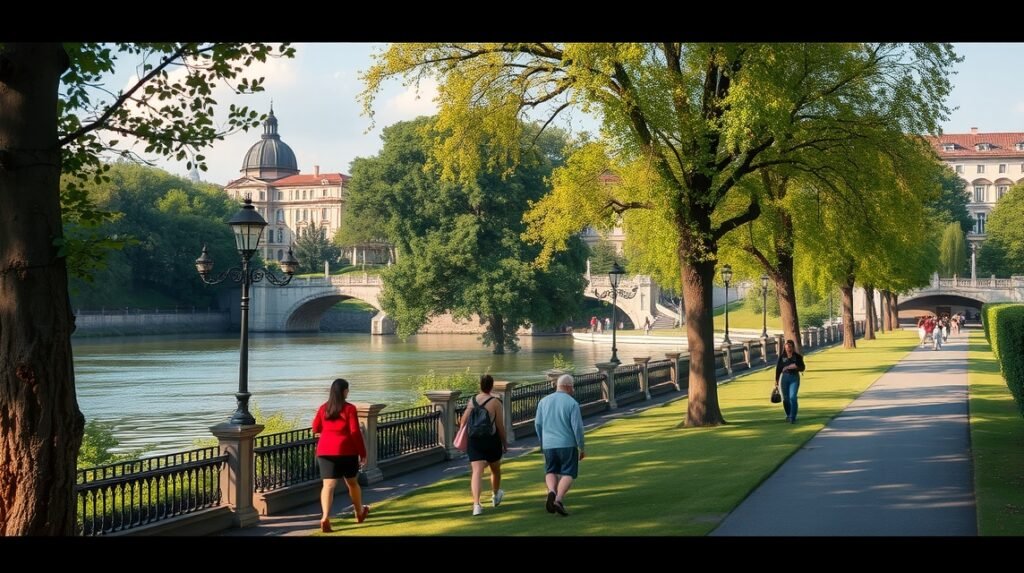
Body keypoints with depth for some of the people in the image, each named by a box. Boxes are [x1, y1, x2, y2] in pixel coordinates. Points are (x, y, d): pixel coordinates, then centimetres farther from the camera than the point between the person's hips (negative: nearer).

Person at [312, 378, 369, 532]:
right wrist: (363, 453, -5)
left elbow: (315, 429, 16)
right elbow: (355, 432, -10)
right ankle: (359, 513, 35)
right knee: (352, 482, 17)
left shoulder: (323, 408, 7)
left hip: (325, 450, 2)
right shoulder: (349, 409, -6)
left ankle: (325, 517, -24)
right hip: (346, 450, -2)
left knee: (328, 485, -5)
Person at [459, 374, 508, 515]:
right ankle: (495, 495, 44)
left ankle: (476, 504, -20)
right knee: (495, 469, 22)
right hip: (491, 440, -2)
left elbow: (463, 422, 5)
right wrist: (505, 443, 3)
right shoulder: (495, 402, -10)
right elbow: (500, 426, -9)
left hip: (474, 441, 2)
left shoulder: (472, 401, 2)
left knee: (477, 472, -5)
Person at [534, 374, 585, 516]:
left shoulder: (544, 401, 5)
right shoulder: (572, 403, -8)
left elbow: (538, 424, 9)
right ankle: (559, 500, -16)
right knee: (568, 474, 5)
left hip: (548, 445, 4)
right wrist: (581, 448, -1)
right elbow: (577, 427, -11)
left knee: (551, 472, 18)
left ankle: (551, 491, -12)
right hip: (567, 444, -4)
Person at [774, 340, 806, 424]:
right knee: (785, 398, 8)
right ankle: (788, 415, 28)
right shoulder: (782, 357, 3)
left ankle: (792, 418, -13)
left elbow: (802, 368, 1)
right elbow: (778, 368, 5)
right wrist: (776, 380, 3)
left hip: (794, 378, -2)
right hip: (784, 377, 2)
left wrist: (796, 367, -17)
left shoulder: (797, 356, 0)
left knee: (792, 397, -14)